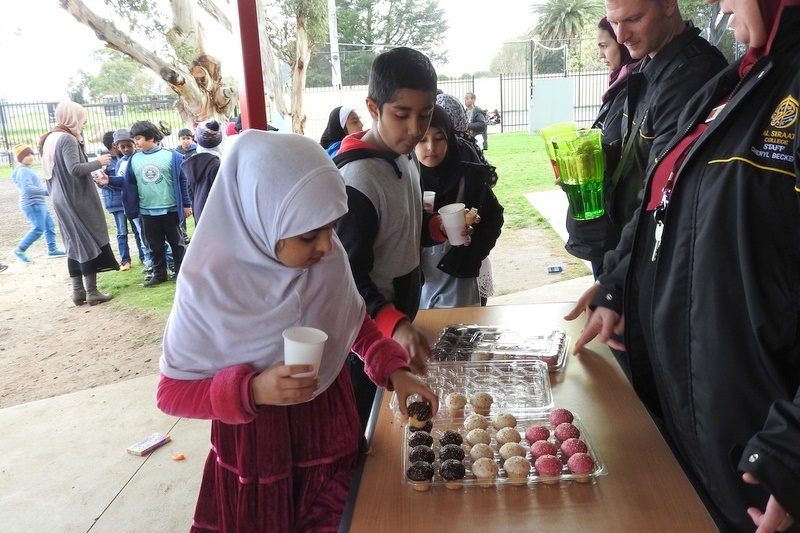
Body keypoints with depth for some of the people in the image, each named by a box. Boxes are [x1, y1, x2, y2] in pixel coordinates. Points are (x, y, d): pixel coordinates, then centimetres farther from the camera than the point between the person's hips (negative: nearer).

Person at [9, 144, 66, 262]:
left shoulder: (27, 170, 16)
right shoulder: (23, 171, -17)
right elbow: (28, 188, -29)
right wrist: (48, 192, -32)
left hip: (38, 203, 11)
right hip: (32, 204, -11)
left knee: (50, 226, 10)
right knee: (38, 229, -9)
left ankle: (52, 250, 15)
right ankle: (19, 250, 2)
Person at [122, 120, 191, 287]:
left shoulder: (171, 156, -7)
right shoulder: (134, 159, 3)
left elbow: (182, 180, -3)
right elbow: (130, 184, 8)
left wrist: (186, 204, -3)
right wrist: (131, 207, 2)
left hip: (170, 209, -3)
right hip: (147, 211, 3)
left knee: (176, 242, 9)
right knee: (155, 245, 13)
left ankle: (181, 273, 20)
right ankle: (159, 274, 25)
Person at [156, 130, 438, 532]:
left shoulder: (330, 258, -13)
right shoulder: (208, 286, -23)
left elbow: (357, 324, 5)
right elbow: (173, 392, -14)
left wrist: (394, 369, -11)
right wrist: (253, 390, -30)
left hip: (331, 434, 3)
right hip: (256, 454, -3)